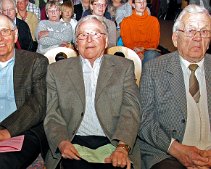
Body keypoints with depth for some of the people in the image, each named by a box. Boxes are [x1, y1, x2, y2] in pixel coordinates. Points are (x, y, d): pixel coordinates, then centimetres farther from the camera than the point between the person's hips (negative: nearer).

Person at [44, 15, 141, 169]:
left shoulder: (124, 67, 10)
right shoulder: (57, 70, 11)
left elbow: (131, 110, -2)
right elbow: (52, 115, 6)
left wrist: (122, 147, -18)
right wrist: (62, 142, -14)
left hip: (113, 143, 1)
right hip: (75, 144, 0)